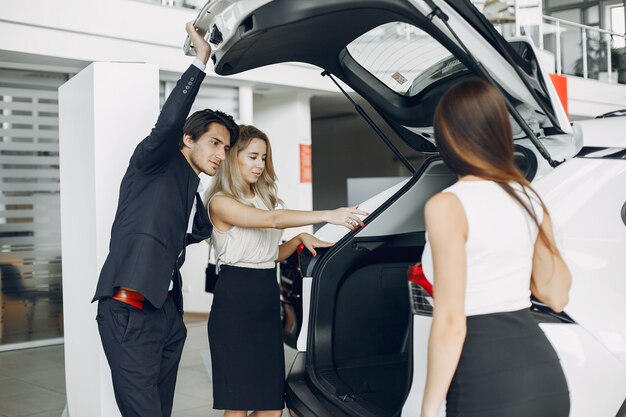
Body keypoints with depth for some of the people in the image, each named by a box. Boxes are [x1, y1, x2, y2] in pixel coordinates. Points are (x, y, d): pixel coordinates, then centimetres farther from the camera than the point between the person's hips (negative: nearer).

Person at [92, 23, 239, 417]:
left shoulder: (193, 196, 21)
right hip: (129, 313, -8)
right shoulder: (155, 164, -1)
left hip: (167, 312, 8)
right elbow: (168, 122, -20)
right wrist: (201, 59, -19)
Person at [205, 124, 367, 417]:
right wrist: (327, 215, -29)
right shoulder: (221, 202, -6)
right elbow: (272, 220, -22)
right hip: (235, 302, -7)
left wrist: (300, 239, 1)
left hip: (267, 301, 7)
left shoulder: (263, 197, 16)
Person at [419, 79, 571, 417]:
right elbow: (557, 296, 15)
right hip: (545, 374, 7)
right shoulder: (530, 198, 7)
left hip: (488, 385, -7)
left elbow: (450, 324, -16)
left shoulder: (446, 206, -14)